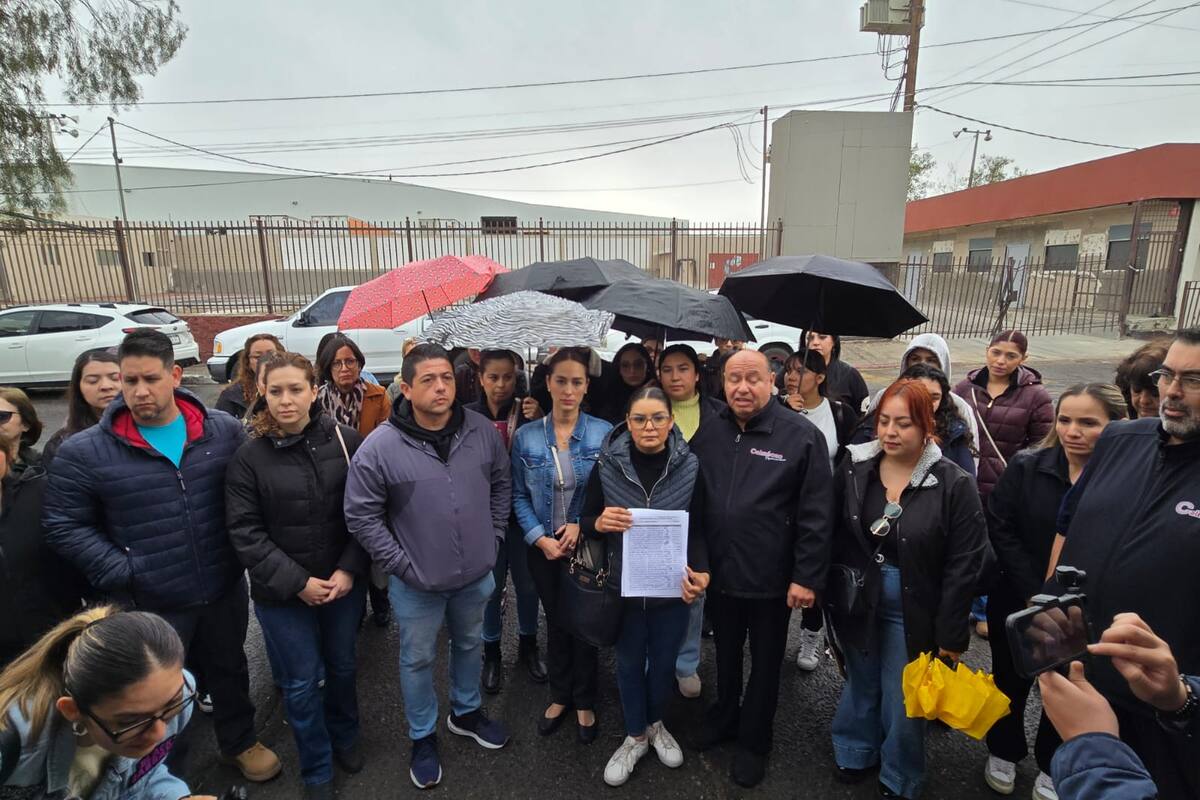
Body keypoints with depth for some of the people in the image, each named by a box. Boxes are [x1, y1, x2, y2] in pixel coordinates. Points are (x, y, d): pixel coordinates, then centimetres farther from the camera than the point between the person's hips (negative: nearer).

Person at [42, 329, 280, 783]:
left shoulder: (224, 431, -5)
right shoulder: (83, 452, -11)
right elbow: (64, 526, -5)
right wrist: (123, 573, -13)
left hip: (224, 590, 2)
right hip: (149, 604, -2)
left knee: (229, 669, 23)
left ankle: (240, 742, 48)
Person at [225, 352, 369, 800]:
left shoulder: (346, 441, -9)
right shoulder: (249, 457, -9)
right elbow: (245, 532, -9)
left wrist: (349, 570, -12)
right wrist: (296, 581, -14)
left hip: (343, 583, 1)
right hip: (281, 593, -1)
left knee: (342, 667, 20)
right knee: (301, 683, 11)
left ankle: (345, 737, 48)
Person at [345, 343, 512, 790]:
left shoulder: (482, 431, -9)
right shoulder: (380, 446, -19)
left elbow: (501, 486, 5)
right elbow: (361, 516, -13)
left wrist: (492, 541, 3)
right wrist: (401, 566, -13)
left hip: (477, 576, 3)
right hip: (417, 584, -3)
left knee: (469, 646, 25)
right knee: (418, 660, 18)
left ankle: (466, 712, 51)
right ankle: (423, 737, 43)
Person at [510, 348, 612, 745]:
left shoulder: (604, 433, -8)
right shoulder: (526, 437, -5)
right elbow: (519, 496, -2)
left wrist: (582, 524, -16)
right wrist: (541, 538, -12)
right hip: (544, 549, 1)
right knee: (556, 623, 17)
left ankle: (585, 702, 35)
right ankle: (560, 696, 40)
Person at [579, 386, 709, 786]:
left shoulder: (689, 467, -10)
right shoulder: (608, 465, -11)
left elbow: (698, 530, -4)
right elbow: (586, 522, -2)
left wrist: (701, 572, -20)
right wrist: (600, 522, -25)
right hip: (623, 585, 0)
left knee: (664, 661, 19)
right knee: (629, 662, 17)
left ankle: (655, 724, 48)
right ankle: (635, 736, 42)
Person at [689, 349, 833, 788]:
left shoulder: (802, 435, -15)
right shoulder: (707, 432, -2)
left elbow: (816, 515, -14)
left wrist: (807, 576, -14)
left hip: (772, 577, -3)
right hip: (720, 571, 4)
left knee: (764, 661, 17)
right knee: (725, 652, 24)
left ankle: (754, 740, 39)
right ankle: (724, 715, 48)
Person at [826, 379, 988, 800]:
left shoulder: (954, 484, -16)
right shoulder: (854, 467, -7)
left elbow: (963, 566, -13)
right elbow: (833, 534, 1)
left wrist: (950, 635, -11)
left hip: (912, 612, -2)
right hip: (856, 601, 3)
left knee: (902, 700, 13)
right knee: (860, 684, 22)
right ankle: (855, 753, 47)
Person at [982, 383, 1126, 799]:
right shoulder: (1026, 466, -11)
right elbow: (1001, 531, -11)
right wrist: (1037, 594, -16)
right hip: (1018, 603, 1)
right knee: (1011, 681, 18)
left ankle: (1053, 766, 43)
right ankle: (1004, 752, 43)